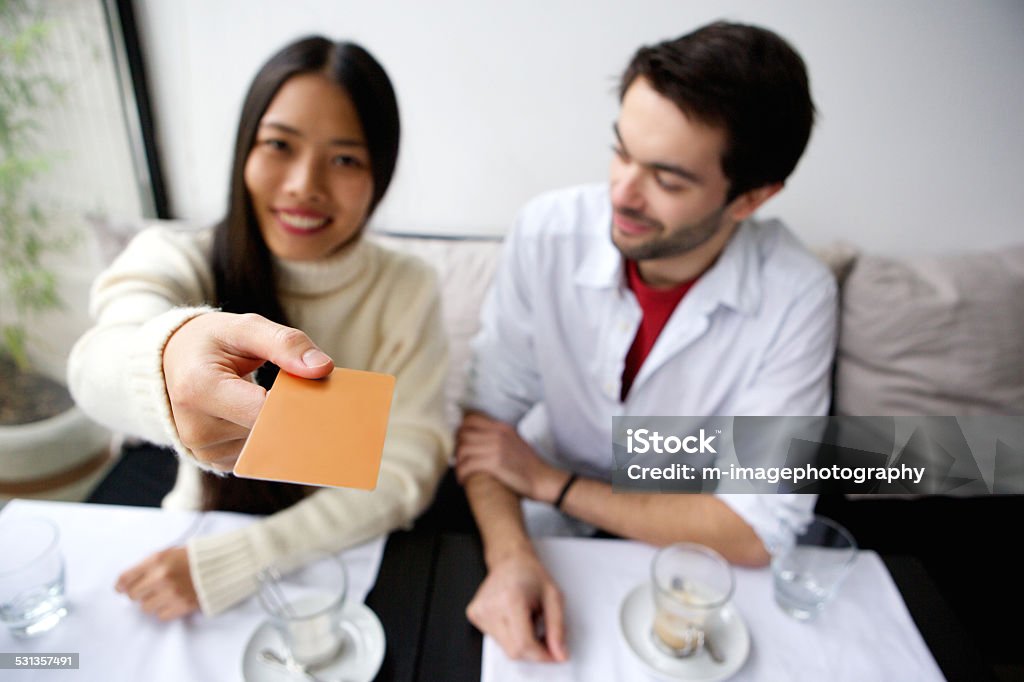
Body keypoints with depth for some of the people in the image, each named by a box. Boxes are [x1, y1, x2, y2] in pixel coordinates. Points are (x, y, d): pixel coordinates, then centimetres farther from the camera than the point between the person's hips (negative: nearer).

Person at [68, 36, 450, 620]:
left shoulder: (408, 292, -9)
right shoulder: (175, 260, -8)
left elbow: (405, 473, -14)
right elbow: (99, 366, -28)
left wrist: (223, 566, -19)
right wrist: (168, 359, -51)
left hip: (352, 559, 1)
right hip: (199, 532, 0)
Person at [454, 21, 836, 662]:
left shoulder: (797, 297, -20)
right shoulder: (548, 232, -17)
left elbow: (756, 531, -19)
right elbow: (485, 414, -12)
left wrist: (550, 482, -19)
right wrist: (510, 556, -29)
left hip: (686, 548, 1)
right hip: (551, 535, 0)